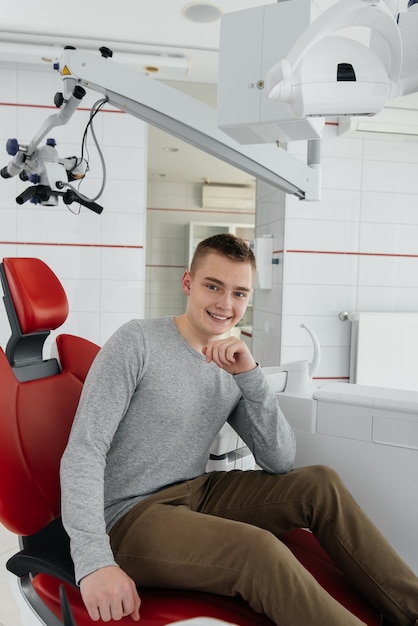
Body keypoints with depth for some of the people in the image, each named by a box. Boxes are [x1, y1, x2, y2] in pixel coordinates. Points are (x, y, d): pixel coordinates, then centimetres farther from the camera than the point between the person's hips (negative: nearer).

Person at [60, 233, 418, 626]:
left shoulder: (232, 369, 5)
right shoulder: (137, 342, -12)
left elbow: (280, 462, -4)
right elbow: (83, 453, -17)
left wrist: (249, 375, -16)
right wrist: (94, 562, -29)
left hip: (196, 495, 7)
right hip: (130, 516, -6)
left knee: (320, 484, -5)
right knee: (259, 549, -30)